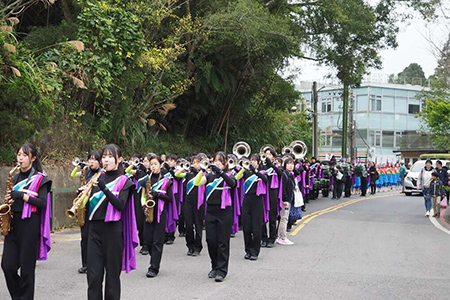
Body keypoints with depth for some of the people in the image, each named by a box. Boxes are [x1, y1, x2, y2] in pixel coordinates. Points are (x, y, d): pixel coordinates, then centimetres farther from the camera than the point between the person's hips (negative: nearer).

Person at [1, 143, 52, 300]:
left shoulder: (40, 178, -3)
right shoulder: (15, 178, 15)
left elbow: (42, 203, -12)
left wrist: (22, 196, -19)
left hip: (30, 225, -6)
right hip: (13, 224, 6)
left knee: (27, 268, -1)